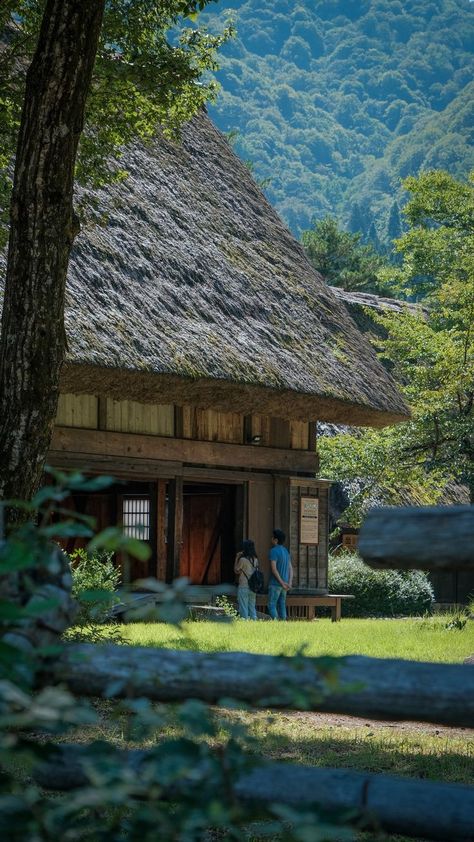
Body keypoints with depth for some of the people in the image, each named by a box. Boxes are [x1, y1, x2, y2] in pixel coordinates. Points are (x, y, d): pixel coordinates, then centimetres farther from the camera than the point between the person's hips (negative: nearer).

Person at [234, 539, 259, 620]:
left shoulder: (243, 560, -14)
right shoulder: (255, 560, 4)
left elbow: (236, 570, -2)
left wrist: (237, 558, 1)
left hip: (243, 587, -6)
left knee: (243, 608, -1)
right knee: (252, 607, 13)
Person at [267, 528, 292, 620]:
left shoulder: (274, 551, -12)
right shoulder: (286, 551, 13)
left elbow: (274, 568, -20)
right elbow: (290, 569, 10)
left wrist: (282, 582, -18)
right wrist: (289, 583, 0)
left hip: (275, 583, -7)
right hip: (283, 584, 7)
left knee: (272, 605, -4)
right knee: (282, 605, 11)